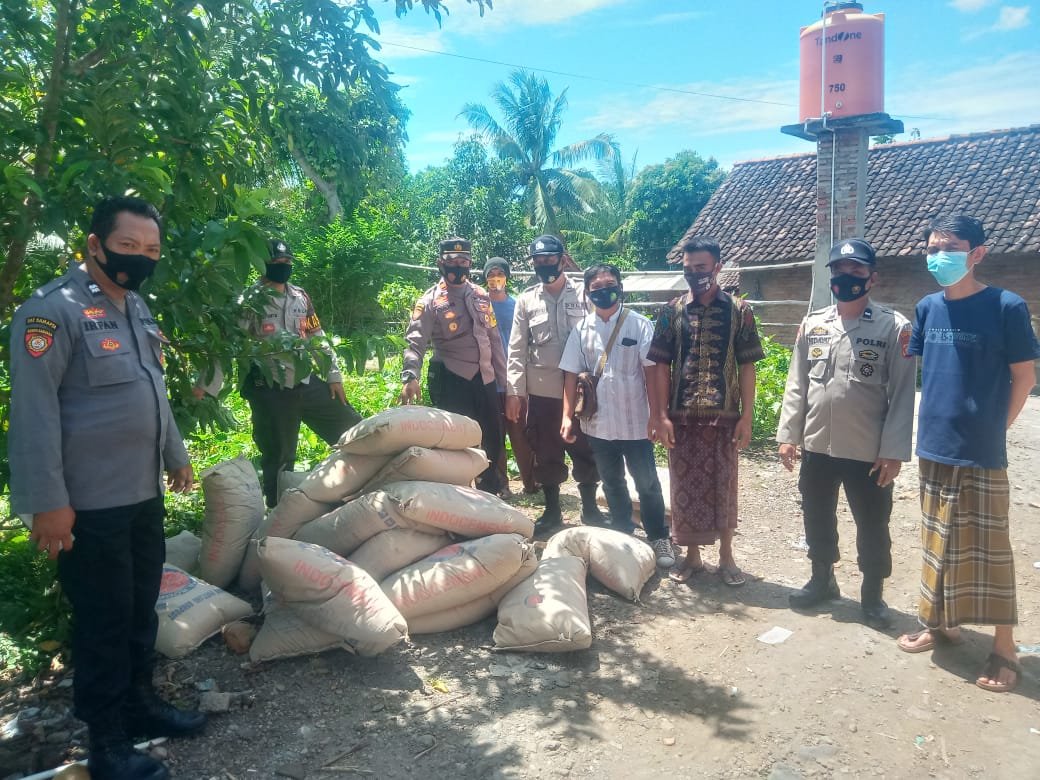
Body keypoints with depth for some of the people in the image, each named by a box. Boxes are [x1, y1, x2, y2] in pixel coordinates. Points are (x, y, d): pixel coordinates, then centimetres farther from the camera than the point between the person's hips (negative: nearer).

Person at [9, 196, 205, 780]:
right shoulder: (54, 308, -15)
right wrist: (48, 501, -20)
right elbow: (35, 409, -18)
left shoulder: (139, 308, 12)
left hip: (145, 493, 8)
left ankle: (140, 703, 37)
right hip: (89, 505, -8)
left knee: (142, 609, 19)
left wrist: (177, 456, 26)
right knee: (104, 620, 5)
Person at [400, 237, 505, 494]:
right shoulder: (430, 301, -6)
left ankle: (490, 494, 30)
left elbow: (494, 338, 14)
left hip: (485, 377, 5)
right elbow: (415, 343, -14)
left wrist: (504, 377, 11)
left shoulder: (480, 295, 11)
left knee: (493, 439, 11)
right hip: (451, 380, -5)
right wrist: (411, 377, -32)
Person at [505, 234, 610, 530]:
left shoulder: (583, 295, 2)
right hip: (542, 391, 1)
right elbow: (517, 349, 3)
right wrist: (513, 392, -3)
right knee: (546, 455, 9)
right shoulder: (526, 300, 5)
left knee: (586, 451, 8)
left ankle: (590, 509, 23)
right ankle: (552, 510, 24)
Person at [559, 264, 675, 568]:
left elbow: (651, 371, -7)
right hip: (598, 422, 3)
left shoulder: (639, 325, -7)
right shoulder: (581, 330, 2)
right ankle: (623, 535, 32)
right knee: (612, 483, 16)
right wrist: (568, 416, -1)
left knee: (647, 482, 7)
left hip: (635, 421, -3)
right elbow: (572, 374, 3)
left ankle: (658, 538, 23)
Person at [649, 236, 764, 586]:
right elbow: (662, 366, 2)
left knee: (723, 485, 8)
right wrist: (661, 415, -4)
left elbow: (747, 368, 0)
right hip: (682, 415, 1)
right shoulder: (672, 311, 3)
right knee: (685, 485, 8)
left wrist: (746, 416, -5)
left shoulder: (738, 311, 0)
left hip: (723, 415, -1)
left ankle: (726, 555, 25)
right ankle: (692, 555, 24)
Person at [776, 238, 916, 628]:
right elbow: (797, 384, 7)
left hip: (869, 452, -4)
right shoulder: (813, 324, 5)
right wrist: (788, 434, 2)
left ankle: (872, 594, 30)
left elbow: (902, 394, -9)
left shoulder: (894, 326, -7)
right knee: (817, 518, 17)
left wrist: (893, 451, -12)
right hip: (817, 446, 4)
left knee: (872, 527, 10)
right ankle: (822, 579, 38)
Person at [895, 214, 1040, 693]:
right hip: (934, 446, 5)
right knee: (938, 541, 15)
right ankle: (939, 623, 31)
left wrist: (993, 427, -3)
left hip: (981, 452, -5)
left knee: (987, 547, 3)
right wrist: (937, 420, 10)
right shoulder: (927, 308, 3)